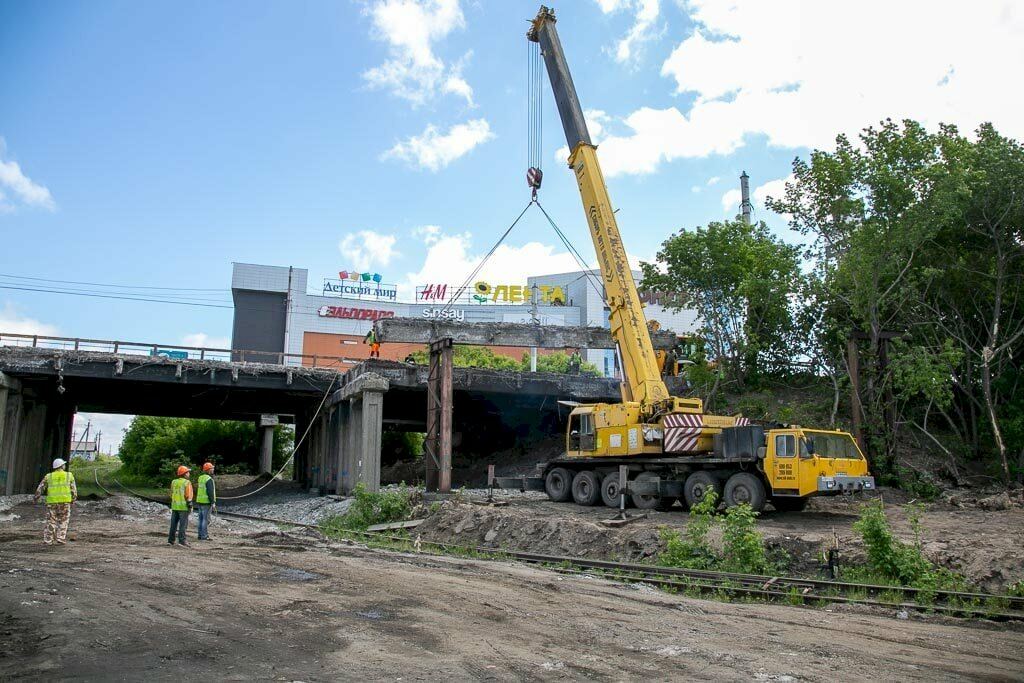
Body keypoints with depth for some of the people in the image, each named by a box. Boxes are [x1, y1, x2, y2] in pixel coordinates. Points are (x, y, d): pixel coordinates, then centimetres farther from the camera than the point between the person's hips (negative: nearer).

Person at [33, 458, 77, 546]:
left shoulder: (49, 476, 8)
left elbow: (40, 488, 8)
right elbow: (73, 490, 4)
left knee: (51, 522, 9)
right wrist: (73, 500, 17)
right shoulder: (69, 475, 5)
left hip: (52, 502, 1)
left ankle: (48, 540, 5)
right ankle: (60, 540, 0)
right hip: (65, 501, -1)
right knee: (63, 522, 7)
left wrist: (36, 498, 22)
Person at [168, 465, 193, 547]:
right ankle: (181, 541, -5)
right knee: (183, 524, -3)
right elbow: (188, 496, -15)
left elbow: (171, 494, 13)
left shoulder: (174, 482, 8)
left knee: (173, 524, 11)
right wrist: (190, 506, -10)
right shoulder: (187, 483, -10)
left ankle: (170, 540, 12)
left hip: (175, 506, 6)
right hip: (183, 506, -6)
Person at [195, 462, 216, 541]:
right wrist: (213, 503, -18)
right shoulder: (209, 479, -16)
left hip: (199, 501, 9)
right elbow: (210, 492, -20)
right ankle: (204, 536, -3)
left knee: (201, 519, 12)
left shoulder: (200, 478, 10)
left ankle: (200, 535, 15)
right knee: (206, 520, -4)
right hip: (206, 502, -9)